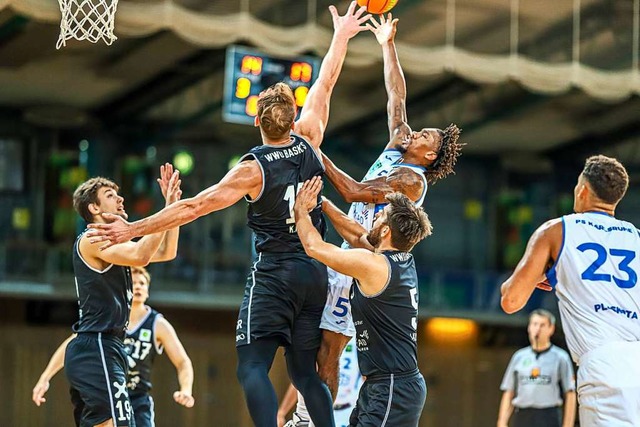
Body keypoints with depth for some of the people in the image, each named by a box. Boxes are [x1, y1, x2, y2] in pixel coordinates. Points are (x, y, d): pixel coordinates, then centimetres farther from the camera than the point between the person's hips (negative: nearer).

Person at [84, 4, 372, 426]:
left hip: (274, 275, -6)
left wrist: (132, 230, -11)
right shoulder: (308, 142, 1)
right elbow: (325, 84, 15)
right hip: (316, 272, 6)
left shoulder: (253, 169, -11)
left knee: (253, 367, -8)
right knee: (305, 372, 11)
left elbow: (194, 207, -13)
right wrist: (341, 36, 27)